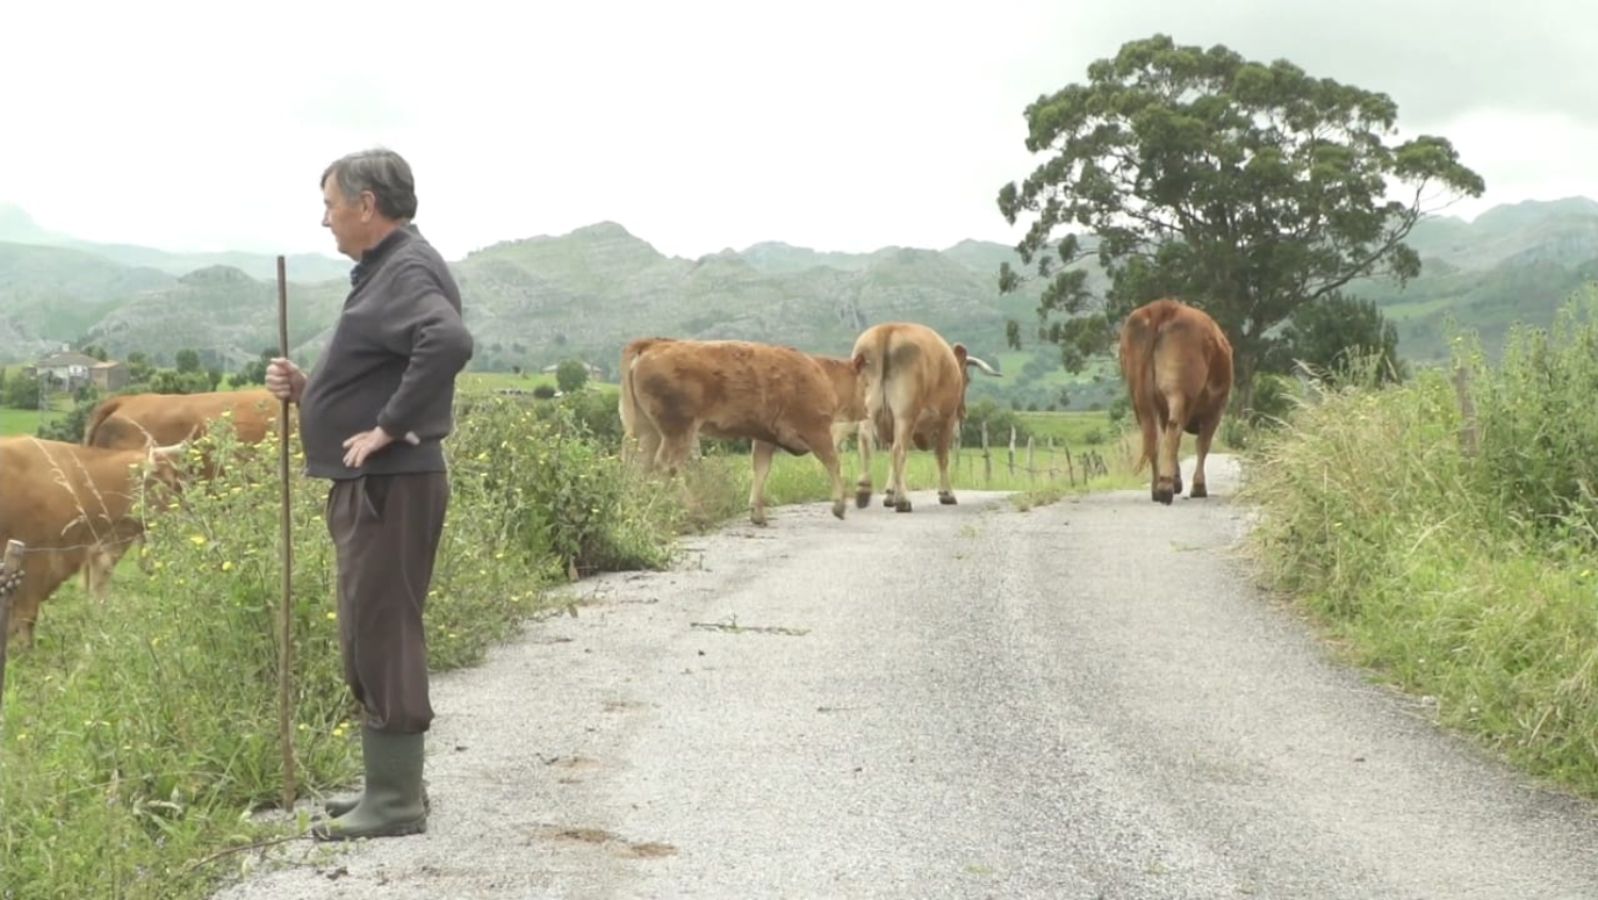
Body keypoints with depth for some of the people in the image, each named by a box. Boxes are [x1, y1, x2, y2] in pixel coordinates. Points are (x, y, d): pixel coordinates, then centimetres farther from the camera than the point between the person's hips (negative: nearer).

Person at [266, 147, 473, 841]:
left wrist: (391, 428, -27)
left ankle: (396, 802, 1)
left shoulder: (408, 271, -14)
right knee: (372, 640, 15)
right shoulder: (383, 271, 18)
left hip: (391, 485, -11)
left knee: (382, 637, -6)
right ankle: (392, 785, 24)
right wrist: (307, 389, 8)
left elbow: (449, 343, -34)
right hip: (368, 486, 11)